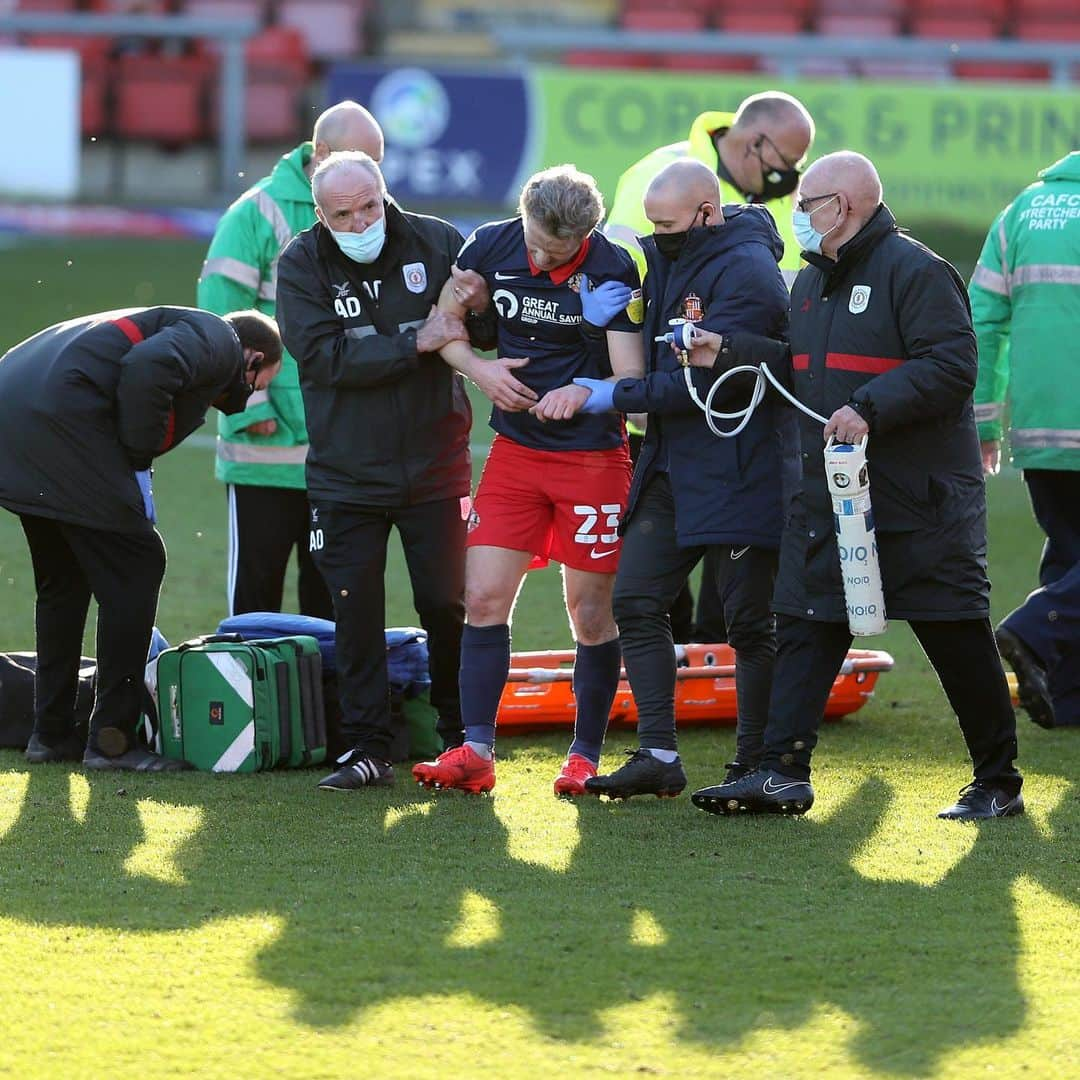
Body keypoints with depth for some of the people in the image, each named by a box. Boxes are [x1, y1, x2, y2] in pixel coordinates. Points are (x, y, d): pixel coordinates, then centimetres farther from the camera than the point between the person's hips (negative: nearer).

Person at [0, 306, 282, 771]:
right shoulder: (218, 339, 4)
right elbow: (147, 368, -18)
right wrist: (139, 458, -8)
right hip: (58, 417, -10)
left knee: (64, 575, 22)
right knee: (135, 568, -2)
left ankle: (51, 733, 26)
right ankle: (112, 741, -1)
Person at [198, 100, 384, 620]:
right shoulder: (260, 212, -9)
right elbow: (221, 315, -12)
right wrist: (249, 406, -15)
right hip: (268, 442, -5)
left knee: (330, 583, 12)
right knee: (257, 579, 2)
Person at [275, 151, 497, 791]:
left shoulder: (436, 244, -4)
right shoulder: (302, 265, -6)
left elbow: (495, 325, 0)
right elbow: (323, 355, -18)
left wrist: (457, 326, -22)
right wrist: (415, 342, -22)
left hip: (434, 466, 0)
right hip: (346, 471, 0)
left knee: (447, 604, 4)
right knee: (355, 611, 1)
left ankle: (461, 736, 20)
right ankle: (368, 748, 7)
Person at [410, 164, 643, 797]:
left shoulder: (612, 272, -15)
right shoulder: (491, 247, -4)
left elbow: (632, 377, -14)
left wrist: (584, 392, -33)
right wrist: (480, 369, -9)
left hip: (594, 455, -4)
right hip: (514, 453, 4)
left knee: (592, 613, 2)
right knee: (484, 597, -4)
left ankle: (586, 756, 14)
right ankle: (476, 753, -1)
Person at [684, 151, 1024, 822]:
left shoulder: (915, 271, -12)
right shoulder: (814, 279, 16)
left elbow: (952, 365, -20)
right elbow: (801, 367, 22)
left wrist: (870, 408, -27)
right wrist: (727, 353, 11)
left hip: (921, 501, -8)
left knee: (958, 640, -1)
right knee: (805, 626, 2)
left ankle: (999, 784, 8)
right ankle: (784, 772, 2)